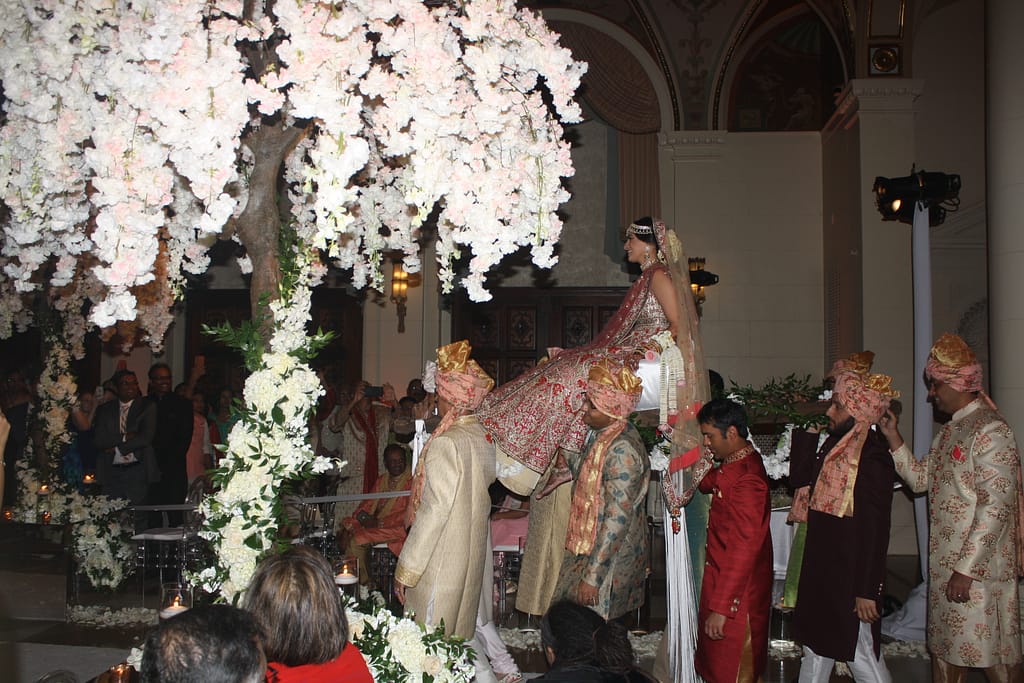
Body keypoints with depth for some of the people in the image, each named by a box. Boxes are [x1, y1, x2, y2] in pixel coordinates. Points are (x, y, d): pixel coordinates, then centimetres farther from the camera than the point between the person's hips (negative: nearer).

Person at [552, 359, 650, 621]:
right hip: (588, 547, 9)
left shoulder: (622, 450, -26)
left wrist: (592, 576, -26)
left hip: (609, 557, -9)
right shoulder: (601, 435, 3)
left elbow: (617, 519, -27)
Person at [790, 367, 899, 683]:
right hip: (821, 566, 9)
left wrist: (867, 590, -21)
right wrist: (807, 429, 4)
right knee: (816, 648, 20)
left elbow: (875, 530, -22)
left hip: (851, 573, -9)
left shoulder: (872, 459, -21)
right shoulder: (835, 445, 5)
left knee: (862, 655, 4)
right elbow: (799, 476, 8)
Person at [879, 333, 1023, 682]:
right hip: (943, 565, 9)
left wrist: (966, 569, -22)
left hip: (977, 568, -9)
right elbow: (920, 479, 18)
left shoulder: (990, 430, -16)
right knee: (944, 650, 16)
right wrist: (893, 437, 7)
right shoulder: (949, 431, 14)